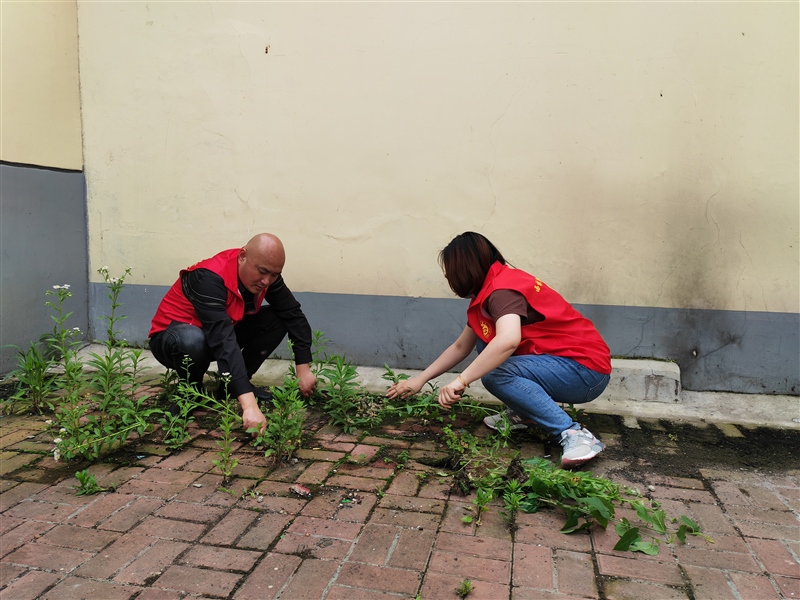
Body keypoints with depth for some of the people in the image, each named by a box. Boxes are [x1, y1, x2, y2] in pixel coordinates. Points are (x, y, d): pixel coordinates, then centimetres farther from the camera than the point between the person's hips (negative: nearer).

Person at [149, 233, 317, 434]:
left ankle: (236, 384, 0)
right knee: (192, 340, -41)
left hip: (223, 331, 6)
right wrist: (249, 404, -52)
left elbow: (293, 314, -10)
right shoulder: (210, 278, -35)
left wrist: (303, 369, -20)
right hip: (172, 337, -6)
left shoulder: (266, 274, -15)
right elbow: (223, 341, -45)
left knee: (277, 319, -14)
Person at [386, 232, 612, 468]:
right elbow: (460, 347, 17)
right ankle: (522, 413, 10)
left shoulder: (502, 289, -19)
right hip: (558, 360, 9)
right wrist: (419, 379, 16)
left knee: (495, 375, -27)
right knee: (485, 342, 6)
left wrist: (461, 381, -36)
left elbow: (508, 340, -40)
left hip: (586, 369, -9)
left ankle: (575, 434, -22)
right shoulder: (488, 291, 11)